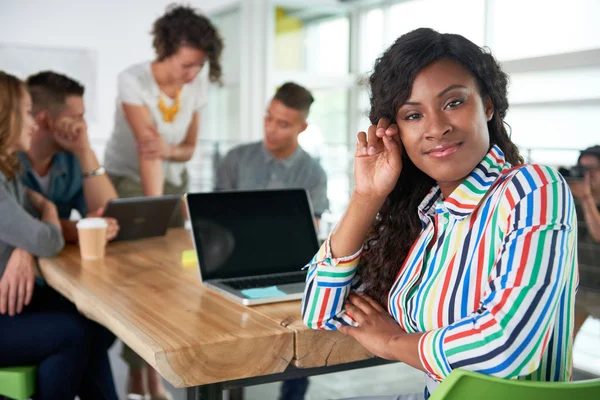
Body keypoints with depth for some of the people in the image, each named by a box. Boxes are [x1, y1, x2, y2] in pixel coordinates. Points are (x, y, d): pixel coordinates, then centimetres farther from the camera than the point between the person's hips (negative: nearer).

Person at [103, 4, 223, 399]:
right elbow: (147, 148, -33)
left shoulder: (198, 86, -9)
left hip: (174, 182, 4)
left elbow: (188, 149, -3)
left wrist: (169, 150, -27)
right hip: (127, 180, -4)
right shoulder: (133, 80, -23)